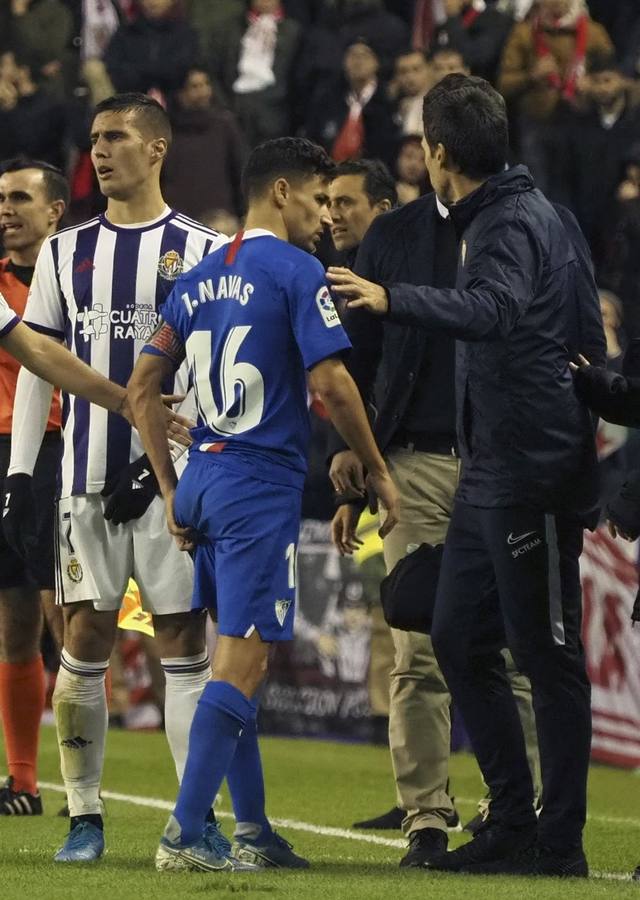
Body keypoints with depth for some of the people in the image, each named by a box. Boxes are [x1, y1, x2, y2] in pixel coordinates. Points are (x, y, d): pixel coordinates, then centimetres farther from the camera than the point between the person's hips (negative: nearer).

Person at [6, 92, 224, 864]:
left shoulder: (202, 252, 2)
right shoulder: (66, 253, 11)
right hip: (89, 476, 3)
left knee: (183, 639, -2)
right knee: (84, 639, 1)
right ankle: (84, 816, 8)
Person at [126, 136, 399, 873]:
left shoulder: (199, 279, 14)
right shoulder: (295, 272, -8)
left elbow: (142, 387, 14)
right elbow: (329, 382, -15)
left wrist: (172, 493, 16)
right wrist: (378, 472, -4)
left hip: (202, 481, 8)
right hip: (261, 487, -8)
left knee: (237, 659, 15)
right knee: (240, 664, -9)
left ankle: (252, 829, 19)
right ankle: (183, 835, -15)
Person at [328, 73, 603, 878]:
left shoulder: (515, 223, -15)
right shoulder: (486, 217, 15)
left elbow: (494, 312, -36)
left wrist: (394, 300, -44)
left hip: (532, 472, -10)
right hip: (490, 472, 10)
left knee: (546, 653, -3)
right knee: (459, 639, 12)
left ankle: (560, 840, 2)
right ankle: (512, 820, 18)